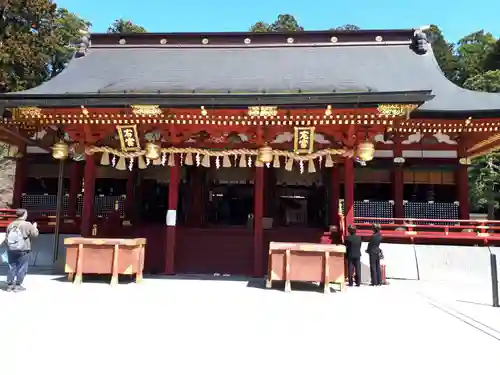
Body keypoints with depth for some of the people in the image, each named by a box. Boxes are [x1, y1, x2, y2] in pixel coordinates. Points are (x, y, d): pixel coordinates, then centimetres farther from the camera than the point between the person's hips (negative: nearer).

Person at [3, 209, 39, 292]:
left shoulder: (10, 225, 6)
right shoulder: (28, 225, -10)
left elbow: (6, 238, 10)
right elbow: (35, 234, -6)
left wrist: (9, 246, 22)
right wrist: (35, 227, 11)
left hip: (11, 249, 5)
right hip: (23, 250, -5)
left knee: (12, 267, 12)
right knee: (21, 268, 3)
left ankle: (10, 285, 16)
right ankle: (18, 286, 5)